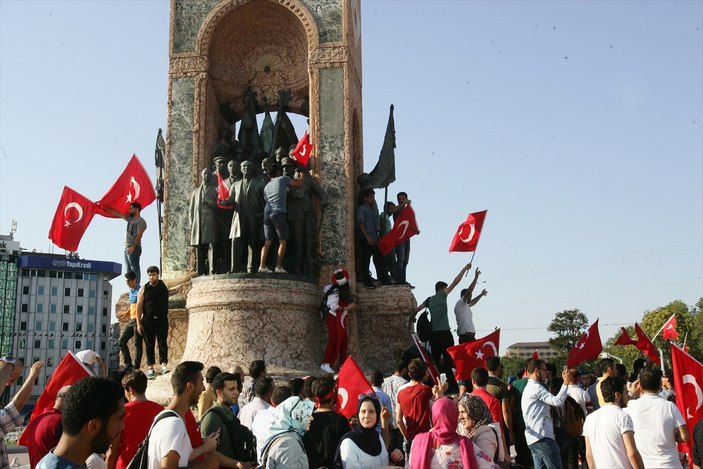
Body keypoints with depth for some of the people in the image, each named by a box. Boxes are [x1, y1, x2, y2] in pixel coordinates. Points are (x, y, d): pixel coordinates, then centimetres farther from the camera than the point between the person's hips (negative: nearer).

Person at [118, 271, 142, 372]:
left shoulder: (140, 290, -11)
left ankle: (136, 368, 2)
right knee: (122, 341, 8)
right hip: (131, 320, 9)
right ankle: (128, 365, 15)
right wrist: (126, 313, 19)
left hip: (139, 320, -9)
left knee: (138, 344, -4)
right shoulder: (131, 291, 15)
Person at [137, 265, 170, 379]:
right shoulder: (144, 288, 1)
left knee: (163, 343, -5)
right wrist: (139, 323, -4)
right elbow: (139, 306, 0)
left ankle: (163, 364, -7)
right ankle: (151, 368, 11)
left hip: (162, 320, 0)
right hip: (148, 320, 0)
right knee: (149, 344, 5)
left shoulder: (163, 286, 2)